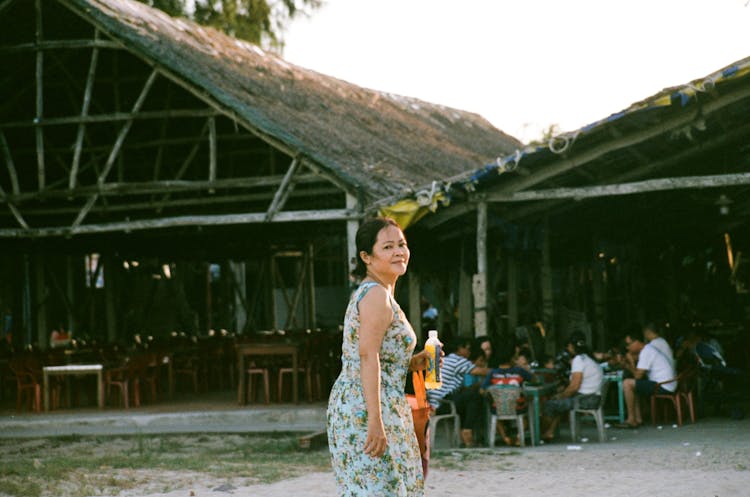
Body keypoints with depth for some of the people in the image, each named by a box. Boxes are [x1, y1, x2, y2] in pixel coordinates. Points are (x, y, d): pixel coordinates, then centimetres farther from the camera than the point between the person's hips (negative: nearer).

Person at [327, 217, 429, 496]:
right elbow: (368, 358, -21)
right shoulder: (376, 295, -12)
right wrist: (376, 421, -26)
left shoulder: (368, 292, 19)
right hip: (367, 409, -10)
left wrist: (413, 363, 11)